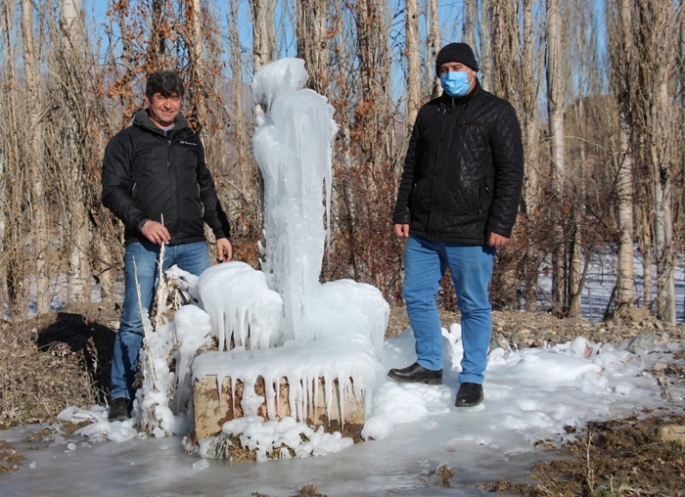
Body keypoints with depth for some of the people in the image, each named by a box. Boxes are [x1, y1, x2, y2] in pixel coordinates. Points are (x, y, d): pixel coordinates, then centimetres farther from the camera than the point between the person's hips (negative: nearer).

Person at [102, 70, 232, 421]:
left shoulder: (190, 141, 19)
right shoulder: (127, 141, 6)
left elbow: (206, 191, 26)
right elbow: (112, 191, -1)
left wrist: (221, 232, 20)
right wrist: (141, 222, -15)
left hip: (192, 245, 4)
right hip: (146, 246, -4)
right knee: (135, 322, -5)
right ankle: (120, 396, 5)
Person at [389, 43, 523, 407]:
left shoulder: (496, 113, 0)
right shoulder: (429, 113, 15)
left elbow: (511, 172, -5)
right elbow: (411, 168, 19)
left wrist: (501, 224, -13)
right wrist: (402, 214, 10)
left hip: (470, 232, -5)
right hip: (423, 230, 6)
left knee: (474, 305, 2)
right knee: (416, 295, 9)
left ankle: (472, 379, 13)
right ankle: (429, 364, 25)